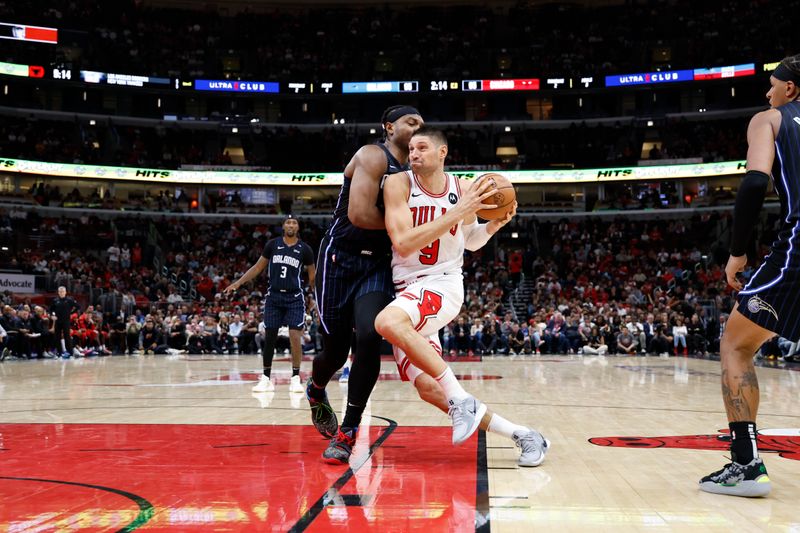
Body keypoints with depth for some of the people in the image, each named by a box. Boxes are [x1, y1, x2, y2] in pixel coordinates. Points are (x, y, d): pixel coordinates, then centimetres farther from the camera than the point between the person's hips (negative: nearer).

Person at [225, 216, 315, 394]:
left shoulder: (305, 249, 0)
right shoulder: (273, 244, 3)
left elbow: (312, 276, 10)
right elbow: (258, 267, 9)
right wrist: (238, 283, 5)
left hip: (294, 298, -2)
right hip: (273, 296, 2)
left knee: (295, 336, -11)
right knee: (269, 337, 3)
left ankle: (295, 378, 1)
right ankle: (266, 378, 14)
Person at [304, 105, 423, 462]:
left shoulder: (410, 173, 12)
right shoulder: (373, 156, -11)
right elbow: (359, 214, -24)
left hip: (378, 264, 5)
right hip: (340, 260, -5)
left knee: (370, 337, -19)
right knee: (336, 349, 3)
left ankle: (347, 432, -6)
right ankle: (316, 392, 41)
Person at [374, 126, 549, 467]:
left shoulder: (464, 190, 0)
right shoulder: (399, 184, -6)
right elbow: (403, 244, -19)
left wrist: (493, 226, -3)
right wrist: (455, 213, -22)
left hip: (443, 284, -2)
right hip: (405, 290, 2)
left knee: (388, 321, -35)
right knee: (427, 387, -9)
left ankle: (461, 400, -26)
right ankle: (518, 434, 0)